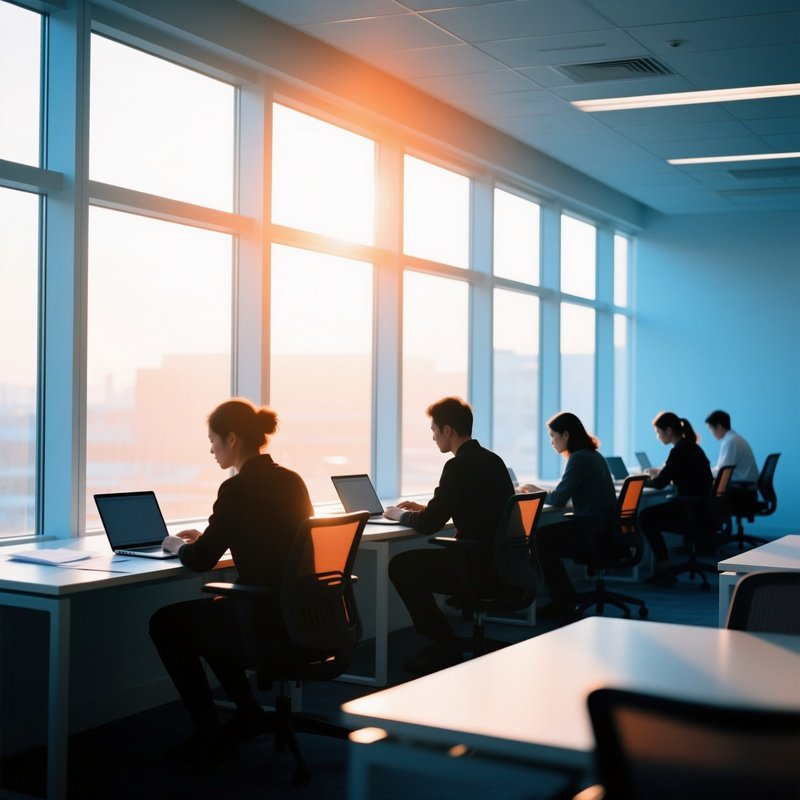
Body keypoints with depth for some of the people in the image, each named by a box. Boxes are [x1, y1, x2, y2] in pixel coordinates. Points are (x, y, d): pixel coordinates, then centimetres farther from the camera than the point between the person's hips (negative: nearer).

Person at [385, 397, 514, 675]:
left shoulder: (460, 466, -16)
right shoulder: (492, 460, 12)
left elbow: (428, 525, -15)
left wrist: (401, 515, 6)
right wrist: (423, 508, 23)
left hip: (481, 568, -10)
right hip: (501, 563, 10)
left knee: (401, 566, 0)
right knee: (415, 563, 21)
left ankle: (445, 646, 6)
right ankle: (445, 641, 21)